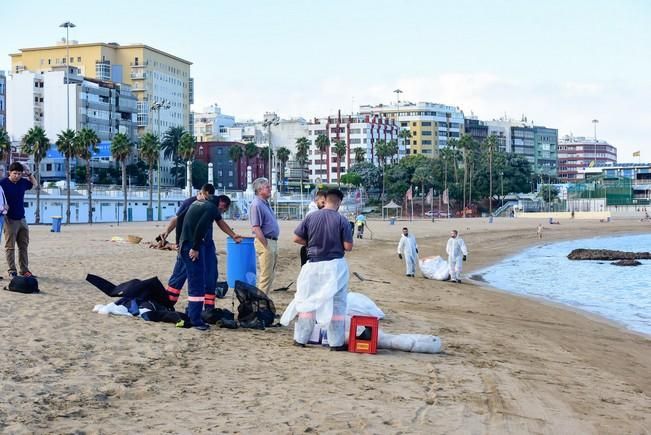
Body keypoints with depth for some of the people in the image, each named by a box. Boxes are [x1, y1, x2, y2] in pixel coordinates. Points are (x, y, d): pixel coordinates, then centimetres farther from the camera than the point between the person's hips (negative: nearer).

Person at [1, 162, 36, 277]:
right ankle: (12, 271, 5)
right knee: (10, 247, 0)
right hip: (10, 219, -6)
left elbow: (34, 183, 24)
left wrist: (29, 175, 7)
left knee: (24, 246, 9)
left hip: (22, 219, 6)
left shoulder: (22, 182, 5)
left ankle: (24, 269, 16)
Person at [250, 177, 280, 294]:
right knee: (266, 276, -7)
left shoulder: (266, 203, 15)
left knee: (270, 275, 15)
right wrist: (266, 246, -20)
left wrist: (273, 245, 17)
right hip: (265, 242, -10)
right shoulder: (256, 205, -15)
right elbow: (256, 228, -20)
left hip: (273, 242, 10)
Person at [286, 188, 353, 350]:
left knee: (308, 301, 13)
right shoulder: (342, 220, -8)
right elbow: (348, 246, -9)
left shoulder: (311, 217, -2)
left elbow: (296, 238, 0)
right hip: (335, 265, -2)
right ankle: (336, 342, 9)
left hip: (314, 265, 2)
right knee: (336, 303, 7)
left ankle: (301, 339, 18)